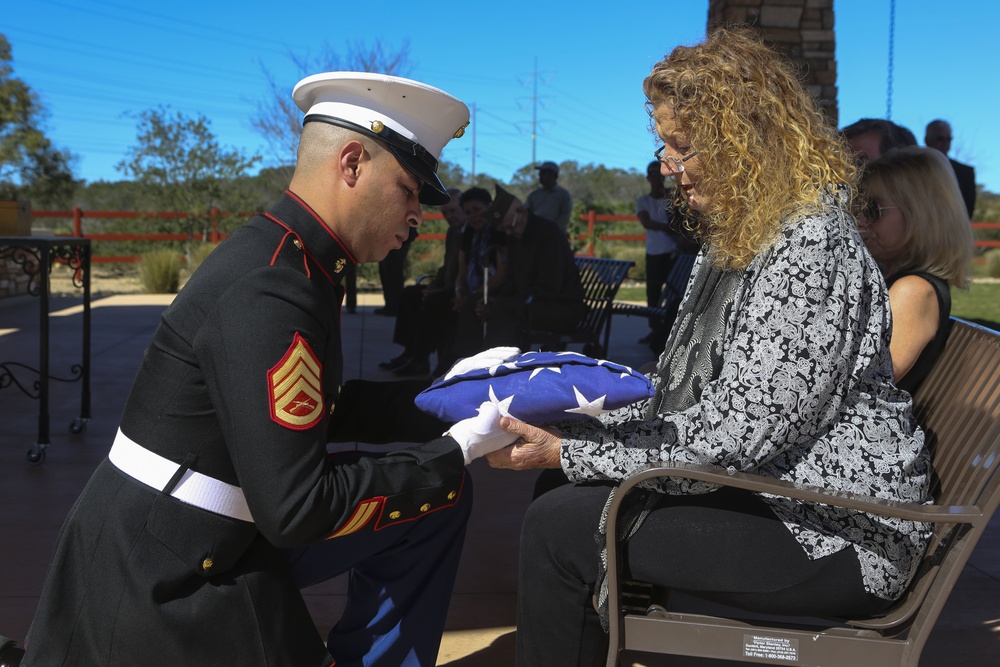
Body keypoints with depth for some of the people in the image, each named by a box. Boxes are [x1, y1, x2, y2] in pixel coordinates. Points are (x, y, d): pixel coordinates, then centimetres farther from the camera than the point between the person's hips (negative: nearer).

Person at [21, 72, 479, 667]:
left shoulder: (297, 262, 4)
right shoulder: (267, 292, -24)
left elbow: (325, 408, 14)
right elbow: (297, 510, -24)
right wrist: (458, 451, -16)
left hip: (221, 541, 9)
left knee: (440, 499, 8)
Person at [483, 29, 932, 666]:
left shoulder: (810, 246, -18)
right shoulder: (734, 241, 16)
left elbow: (736, 433, -24)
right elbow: (680, 403, 13)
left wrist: (569, 452, -19)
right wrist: (568, 431, 0)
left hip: (836, 538, -10)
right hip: (771, 495, 10)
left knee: (559, 526, -17)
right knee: (563, 496, 7)